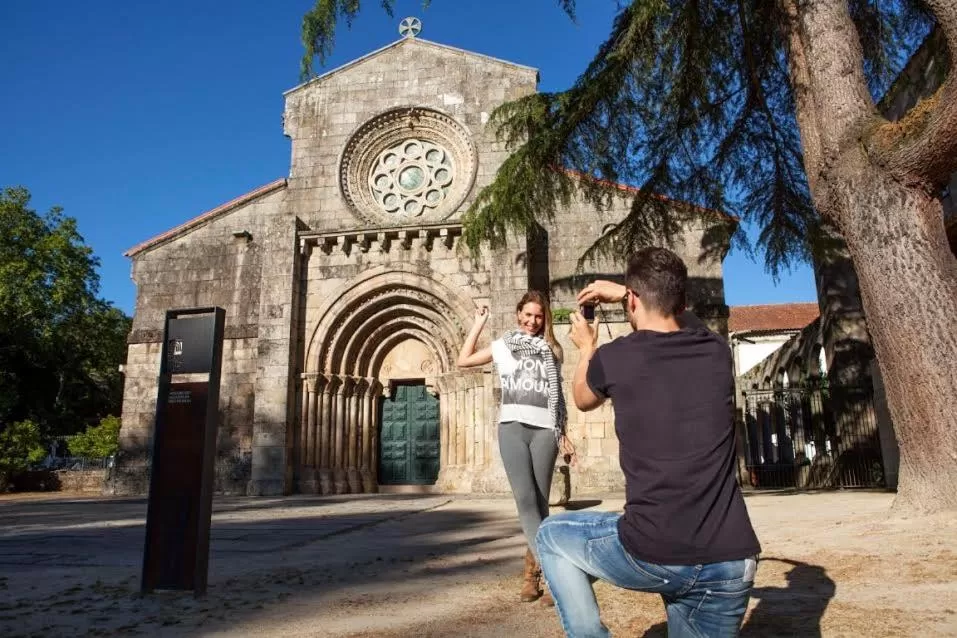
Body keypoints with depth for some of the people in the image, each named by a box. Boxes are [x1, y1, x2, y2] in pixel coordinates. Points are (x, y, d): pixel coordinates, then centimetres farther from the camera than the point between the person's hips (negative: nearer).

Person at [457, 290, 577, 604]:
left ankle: (532, 575, 12)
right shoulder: (503, 345, 15)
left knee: (540, 503, 1)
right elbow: (464, 360, 14)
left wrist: (563, 435, 14)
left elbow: (557, 397, 19)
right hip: (512, 427, -1)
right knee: (525, 500, -14)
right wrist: (479, 323, 16)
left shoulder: (551, 350, 17)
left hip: (544, 430, 1)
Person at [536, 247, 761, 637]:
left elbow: (583, 400, 19)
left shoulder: (613, 358, -5)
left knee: (552, 535, 22)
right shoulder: (716, 350, 5)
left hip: (651, 556, -3)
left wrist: (587, 349, 34)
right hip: (730, 563, 4)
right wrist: (624, 292, 35)